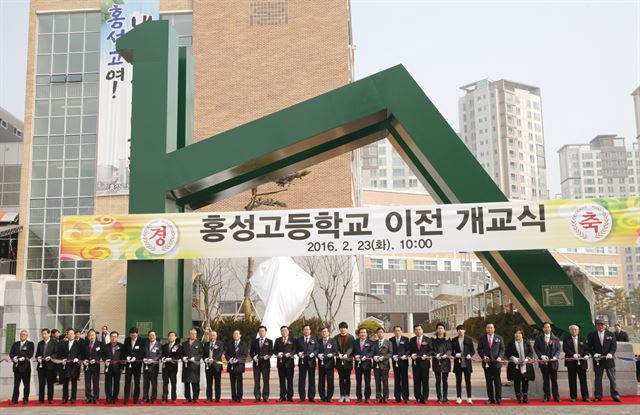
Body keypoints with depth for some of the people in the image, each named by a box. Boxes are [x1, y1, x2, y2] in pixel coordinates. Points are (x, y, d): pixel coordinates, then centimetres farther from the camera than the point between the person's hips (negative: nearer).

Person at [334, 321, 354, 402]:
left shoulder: (351, 337, 1)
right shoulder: (336, 338, 7)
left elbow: (351, 348, -9)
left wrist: (346, 355, -25)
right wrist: (339, 354, -18)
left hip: (348, 361, -2)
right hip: (339, 361, 2)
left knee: (347, 379, 3)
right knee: (341, 379, 6)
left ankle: (347, 395, 9)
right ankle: (342, 395, 11)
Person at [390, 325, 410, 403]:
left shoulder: (405, 339, 5)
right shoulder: (391, 340, 10)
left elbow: (408, 349, 0)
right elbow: (390, 350, 6)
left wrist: (405, 355, -16)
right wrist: (393, 356, -11)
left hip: (403, 361, -2)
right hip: (395, 362, 2)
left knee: (404, 379, -3)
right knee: (396, 380, 4)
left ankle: (405, 397, -1)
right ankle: (398, 397, 7)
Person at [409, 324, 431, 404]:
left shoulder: (427, 339, 4)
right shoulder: (412, 340, 10)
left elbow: (430, 350, 2)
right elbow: (410, 350, 12)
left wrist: (426, 355, -14)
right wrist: (412, 355, -7)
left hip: (424, 362, -2)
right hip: (415, 363, 2)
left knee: (425, 381, 0)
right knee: (416, 381, 3)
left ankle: (424, 398, 6)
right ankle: (418, 398, 9)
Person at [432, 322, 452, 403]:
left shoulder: (447, 340, 8)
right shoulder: (433, 340, 7)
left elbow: (449, 349, 1)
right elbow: (432, 349, 1)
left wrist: (446, 355, -19)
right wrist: (436, 355, -18)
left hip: (445, 361, 1)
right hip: (436, 362, -1)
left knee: (445, 381, 3)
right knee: (438, 381, 1)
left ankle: (445, 397, 8)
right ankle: (439, 398, 4)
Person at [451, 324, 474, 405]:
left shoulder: (469, 339, 3)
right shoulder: (454, 340, 5)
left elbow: (473, 351, 4)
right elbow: (451, 351, 6)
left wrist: (469, 355, -15)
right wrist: (456, 355, -13)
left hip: (467, 364, -1)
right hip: (458, 364, 1)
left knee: (468, 381, 4)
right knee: (458, 381, 5)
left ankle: (469, 398, 11)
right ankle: (459, 398, 12)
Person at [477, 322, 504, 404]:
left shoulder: (499, 338, 7)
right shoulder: (482, 338, 8)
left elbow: (502, 349, 6)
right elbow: (479, 349, 8)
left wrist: (500, 357, -11)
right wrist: (483, 356, -10)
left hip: (496, 362, -1)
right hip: (486, 363, 1)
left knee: (497, 381, -1)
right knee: (489, 381, 3)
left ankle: (498, 398, 5)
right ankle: (491, 398, 8)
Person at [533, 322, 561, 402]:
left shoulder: (555, 339, 5)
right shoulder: (538, 338, 4)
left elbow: (559, 349, 4)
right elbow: (536, 348, 2)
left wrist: (555, 356, -12)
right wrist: (541, 355, -11)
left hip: (553, 362, 0)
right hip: (544, 362, 0)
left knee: (554, 380, 2)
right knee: (545, 380, 5)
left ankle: (556, 397, 9)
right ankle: (546, 396, 11)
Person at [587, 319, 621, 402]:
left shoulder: (611, 334, 6)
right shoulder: (591, 335, 5)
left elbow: (614, 345, 1)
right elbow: (589, 347, 3)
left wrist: (610, 353, -16)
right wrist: (594, 354, -13)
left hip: (609, 359, 0)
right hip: (597, 360, 0)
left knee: (612, 378, 2)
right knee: (598, 379, 4)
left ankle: (615, 395, 7)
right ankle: (598, 396, 10)